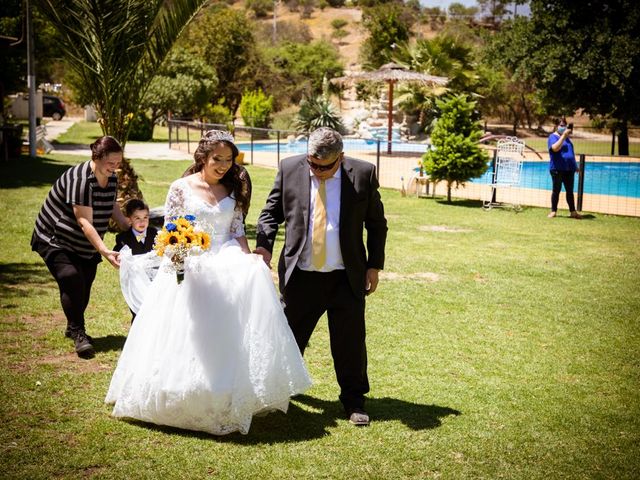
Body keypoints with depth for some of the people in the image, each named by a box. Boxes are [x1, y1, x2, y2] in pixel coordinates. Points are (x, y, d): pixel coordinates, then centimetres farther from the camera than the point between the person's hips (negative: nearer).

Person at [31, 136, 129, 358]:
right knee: (72, 279, -22)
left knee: (84, 285, 7)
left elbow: (111, 204, 14)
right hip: (55, 241, -8)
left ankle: (73, 328, 28)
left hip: (85, 246, 8)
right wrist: (104, 251, -42)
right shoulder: (79, 180, -29)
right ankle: (78, 333, -14)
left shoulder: (111, 179, -3)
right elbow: (85, 222, -33)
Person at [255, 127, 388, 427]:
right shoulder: (290, 168, -1)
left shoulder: (363, 174, -3)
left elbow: (376, 223, 5)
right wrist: (264, 245, -8)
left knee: (350, 340, 5)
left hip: (347, 277, -1)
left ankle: (353, 400, 22)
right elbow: (272, 211, 7)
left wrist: (374, 266, 3)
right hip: (300, 275, 1)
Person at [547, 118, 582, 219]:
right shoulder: (553, 137, -5)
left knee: (570, 190, 7)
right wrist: (563, 136, -25)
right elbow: (555, 148, -25)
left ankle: (573, 211, 10)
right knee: (556, 190, 0)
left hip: (569, 169, 6)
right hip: (557, 169, -6)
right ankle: (553, 211, 7)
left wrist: (575, 165, 25)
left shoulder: (567, 137, 18)